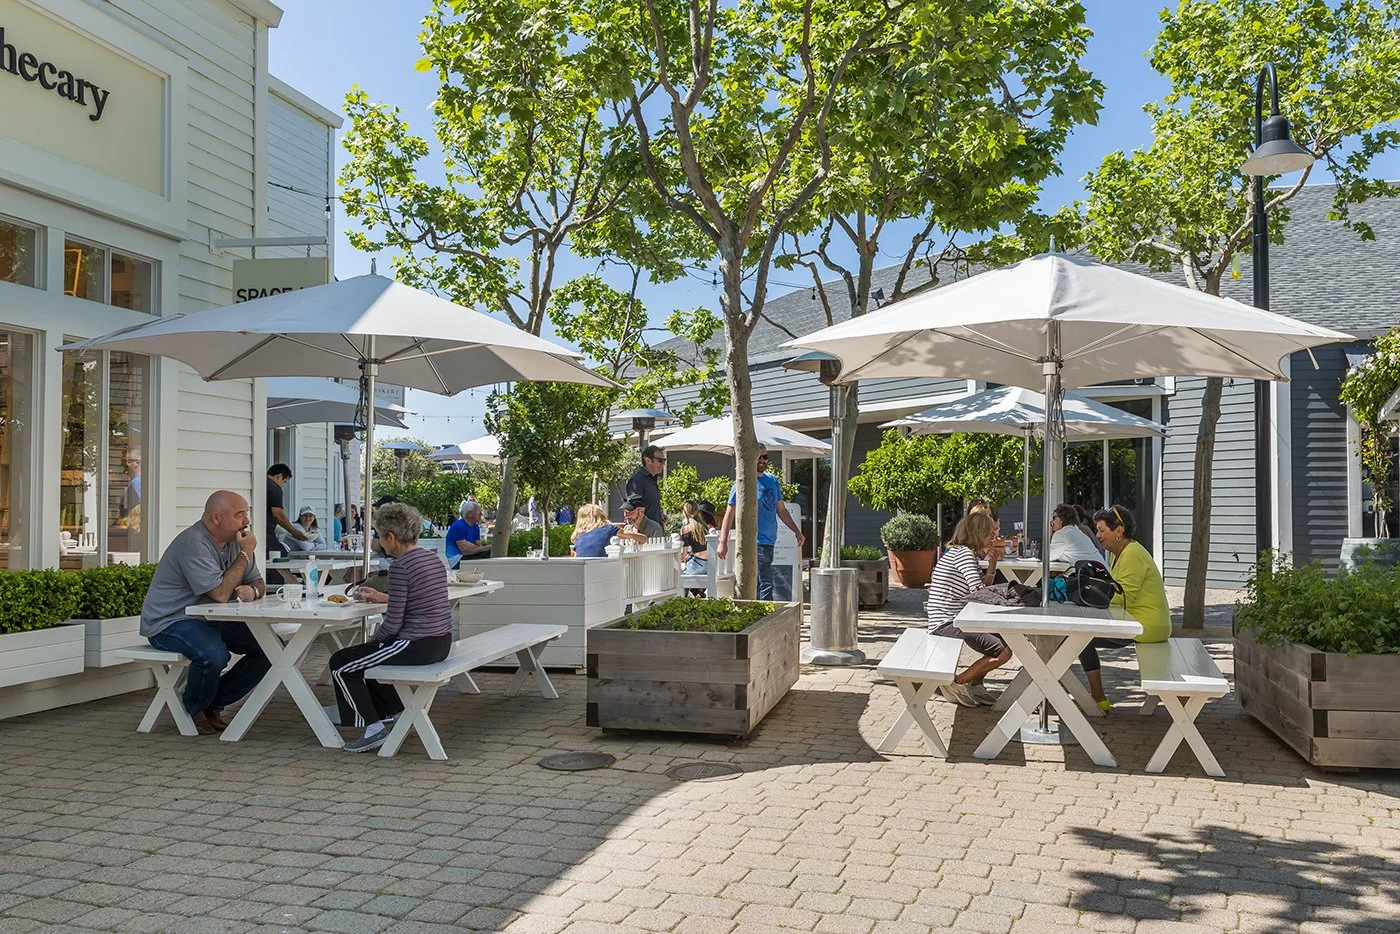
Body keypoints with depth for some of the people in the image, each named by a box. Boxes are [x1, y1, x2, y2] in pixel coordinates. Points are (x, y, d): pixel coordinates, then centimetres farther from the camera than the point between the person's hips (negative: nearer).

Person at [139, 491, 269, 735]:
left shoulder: (234, 540, 6)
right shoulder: (193, 543, -23)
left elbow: (258, 582, 10)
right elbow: (220, 593, -29)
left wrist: (252, 590, -15)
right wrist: (245, 554, -21)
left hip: (210, 621, 9)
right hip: (170, 622, -9)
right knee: (214, 655, -36)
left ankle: (214, 704, 8)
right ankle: (192, 710, -4)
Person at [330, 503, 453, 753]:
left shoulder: (400, 566, -18)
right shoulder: (433, 558, 8)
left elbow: (393, 623, -17)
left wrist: (373, 639, 3)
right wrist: (383, 597, 27)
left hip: (417, 646, -9)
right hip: (442, 644, 9)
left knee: (340, 664, 5)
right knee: (370, 654, 32)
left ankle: (374, 727, 3)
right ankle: (397, 710, 38)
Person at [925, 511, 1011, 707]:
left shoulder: (966, 553, 18)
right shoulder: (963, 553, -13)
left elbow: (983, 589, 19)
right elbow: (978, 592, -22)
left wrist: (992, 565, 6)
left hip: (954, 620, 11)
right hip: (946, 624, -11)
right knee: (1004, 652, -16)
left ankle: (975, 684, 17)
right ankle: (955, 683, -6)